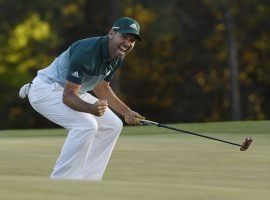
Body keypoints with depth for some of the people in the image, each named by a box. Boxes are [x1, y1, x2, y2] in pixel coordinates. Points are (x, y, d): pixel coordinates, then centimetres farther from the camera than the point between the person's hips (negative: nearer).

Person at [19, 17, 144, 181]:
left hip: (72, 91, 10)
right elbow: (68, 96, -32)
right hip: (45, 89, -10)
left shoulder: (117, 57, -2)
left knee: (113, 125, 5)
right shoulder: (87, 52, -31)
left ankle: (87, 181, 7)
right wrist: (91, 108, -50)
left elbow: (102, 88, 15)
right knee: (86, 125, -29)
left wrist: (127, 112, 6)